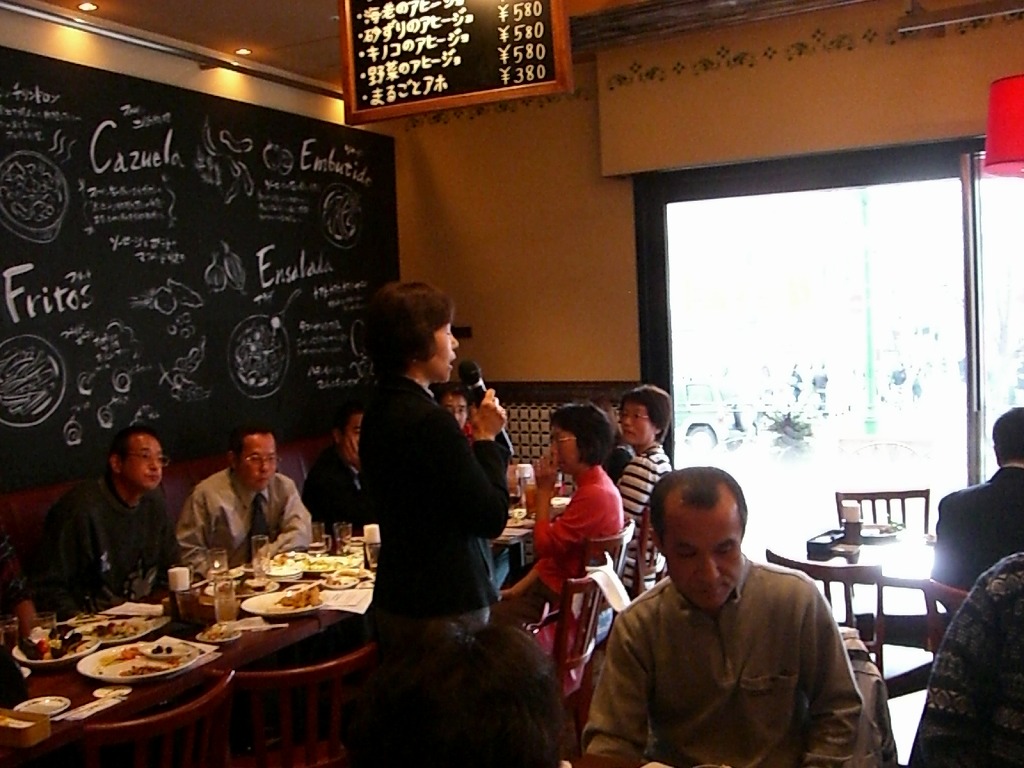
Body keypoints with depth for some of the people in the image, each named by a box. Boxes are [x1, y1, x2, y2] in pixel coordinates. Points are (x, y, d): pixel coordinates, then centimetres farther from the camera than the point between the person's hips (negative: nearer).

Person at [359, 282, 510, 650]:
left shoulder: (381, 410, 8)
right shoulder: (430, 420, -22)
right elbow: (492, 517, -17)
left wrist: (477, 438, 4)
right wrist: (486, 438, -7)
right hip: (445, 608, -9)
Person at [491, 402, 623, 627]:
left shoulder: (594, 494, -23)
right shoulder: (591, 484, 10)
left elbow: (545, 545, -18)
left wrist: (544, 491, -9)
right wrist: (519, 587, 6)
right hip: (555, 582, 10)